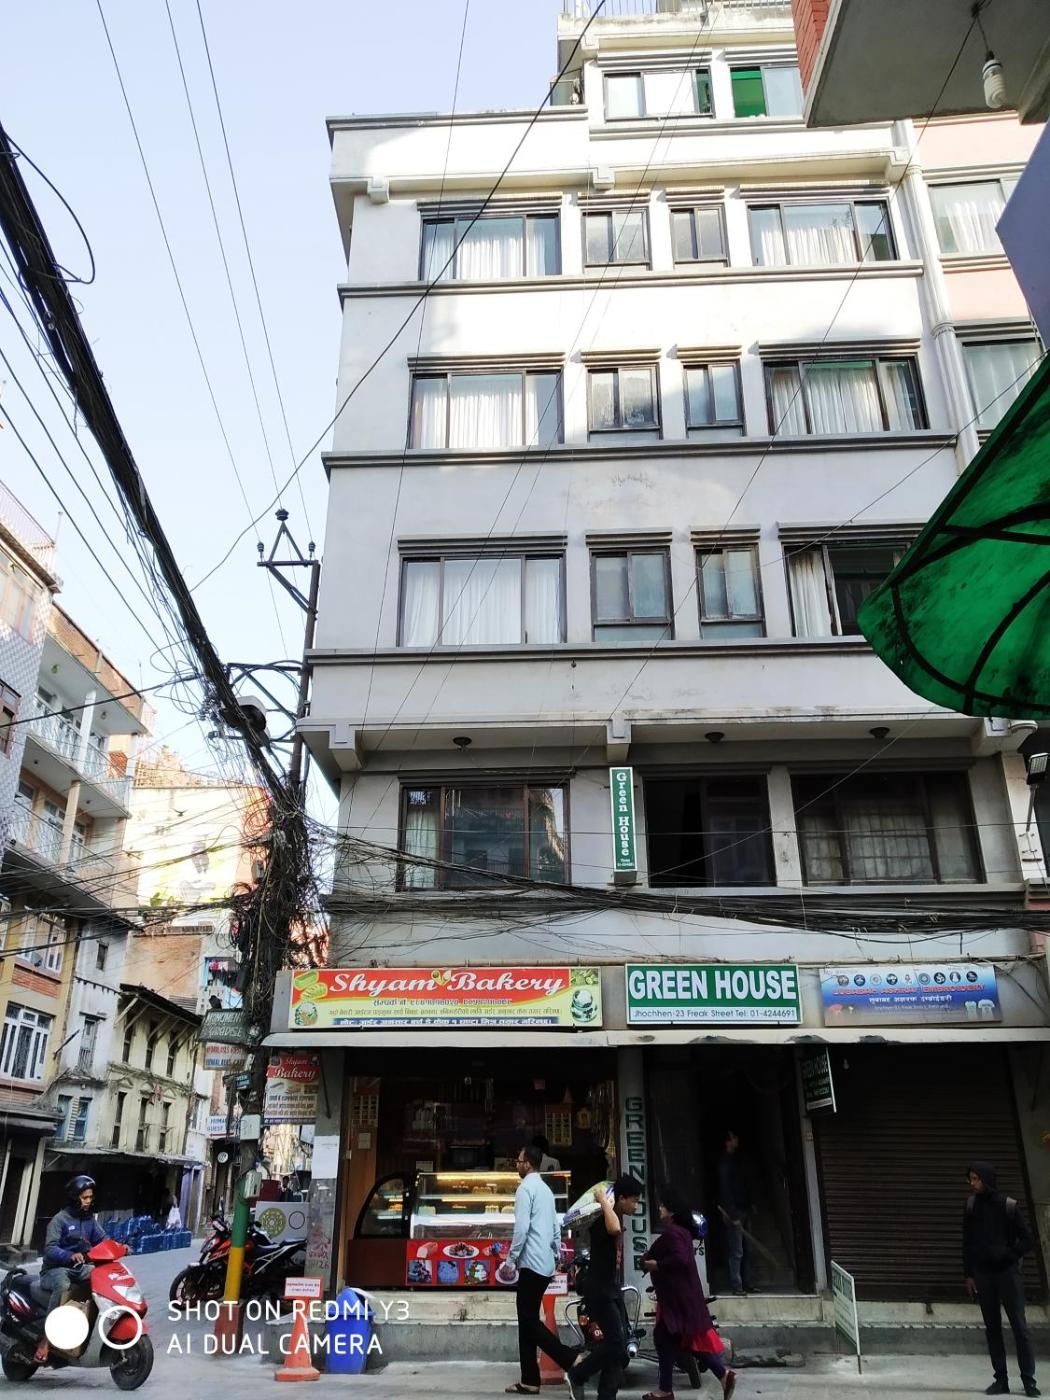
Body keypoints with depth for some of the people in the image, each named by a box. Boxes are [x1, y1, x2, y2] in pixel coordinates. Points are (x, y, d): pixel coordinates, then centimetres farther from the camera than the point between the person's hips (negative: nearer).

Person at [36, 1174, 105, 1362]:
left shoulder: (90, 1219, 12)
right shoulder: (59, 1219, -7)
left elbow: (102, 1240, 6)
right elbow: (50, 1249, -18)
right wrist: (70, 1256, -36)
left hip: (79, 1269, 6)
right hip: (55, 1270, -6)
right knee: (63, 1286, -38)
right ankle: (46, 1339, -34)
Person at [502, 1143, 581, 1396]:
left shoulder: (526, 1188, -11)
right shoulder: (546, 1189, 16)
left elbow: (521, 1227, -19)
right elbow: (556, 1228, 18)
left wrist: (510, 1261, -14)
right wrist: (557, 1255, 23)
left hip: (532, 1263, -9)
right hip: (545, 1264, 9)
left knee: (529, 1322, -4)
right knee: (528, 1320, 12)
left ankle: (572, 1358, -10)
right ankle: (529, 1381, 14)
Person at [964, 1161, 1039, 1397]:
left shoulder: (1008, 1205, -7)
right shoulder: (971, 1206, 2)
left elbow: (1026, 1239, -3)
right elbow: (967, 1243, 6)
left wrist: (1008, 1256, -12)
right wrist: (968, 1274, 4)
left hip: (1007, 1272, -3)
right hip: (982, 1274, 3)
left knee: (1019, 1326, -3)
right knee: (992, 1328, 6)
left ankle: (1029, 1380, 5)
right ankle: (1000, 1380, 12)